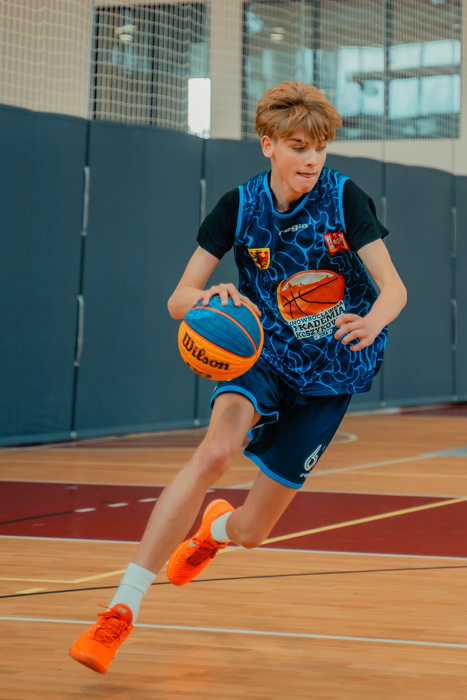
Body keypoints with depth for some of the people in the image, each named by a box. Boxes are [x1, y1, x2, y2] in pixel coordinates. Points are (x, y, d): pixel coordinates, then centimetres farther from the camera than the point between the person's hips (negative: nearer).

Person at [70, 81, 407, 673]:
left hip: (330, 372, 0)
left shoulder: (344, 199, -15)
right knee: (215, 451, -33)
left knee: (252, 532, 2)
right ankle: (121, 611, -32)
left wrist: (373, 321, -45)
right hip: (265, 353, 0)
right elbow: (178, 299, -11)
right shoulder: (239, 207, -11)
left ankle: (217, 527, 45)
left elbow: (394, 288, -21)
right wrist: (207, 298, -36)